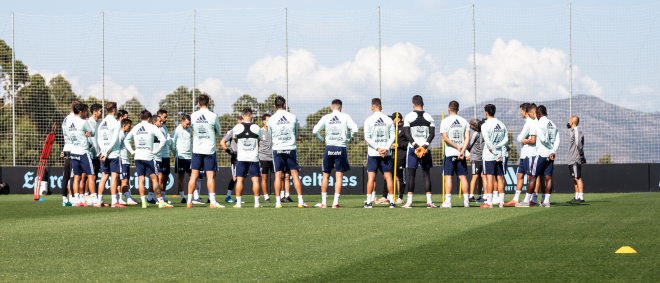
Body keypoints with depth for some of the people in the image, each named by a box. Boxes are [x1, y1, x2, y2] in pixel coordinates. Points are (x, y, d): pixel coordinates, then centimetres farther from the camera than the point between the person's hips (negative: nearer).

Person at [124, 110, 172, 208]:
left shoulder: (135, 128, 11)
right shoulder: (152, 127, -3)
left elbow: (126, 140, 22)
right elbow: (163, 140, -12)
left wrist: (132, 152, 16)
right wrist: (155, 151, -7)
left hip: (137, 157, 4)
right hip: (148, 156, -4)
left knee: (141, 179, 4)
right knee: (154, 178, -2)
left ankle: (144, 202, -1)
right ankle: (161, 202, -4)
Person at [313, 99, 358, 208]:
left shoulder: (326, 117, 5)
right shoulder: (345, 117, 2)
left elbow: (315, 131, 0)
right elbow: (355, 129, -7)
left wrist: (322, 139, 17)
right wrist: (347, 136, 10)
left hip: (329, 147, 1)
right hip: (341, 148, -1)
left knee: (326, 176, 10)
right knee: (339, 176, 0)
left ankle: (323, 202, 10)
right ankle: (335, 202, -6)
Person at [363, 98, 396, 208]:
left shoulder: (368, 120, -2)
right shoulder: (389, 120, 4)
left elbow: (367, 138, -8)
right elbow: (392, 137, -2)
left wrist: (378, 149, -9)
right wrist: (386, 149, -7)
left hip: (373, 153, -2)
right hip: (386, 153, 2)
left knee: (371, 177, 0)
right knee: (388, 177, 4)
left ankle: (369, 202, -3)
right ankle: (391, 201, 3)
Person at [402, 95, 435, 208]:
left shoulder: (409, 117, -2)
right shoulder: (429, 117, 6)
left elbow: (407, 133, -9)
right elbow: (432, 133, -1)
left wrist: (415, 145, -13)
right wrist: (425, 145, -10)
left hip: (413, 148, -2)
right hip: (425, 148, 2)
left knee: (411, 174, 0)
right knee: (426, 174, 5)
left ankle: (409, 201, -4)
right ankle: (429, 201, 0)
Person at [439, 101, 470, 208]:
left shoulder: (445, 121, -3)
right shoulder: (464, 121, 7)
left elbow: (445, 138, -11)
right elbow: (467, 137, -2)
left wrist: (457, 147, -8)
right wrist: (462, 150, -10)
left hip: (449, 152, -3)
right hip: (461, 154, 3)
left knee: (448, 177, -2)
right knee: (462, 176, 7)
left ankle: (447, 201, -8)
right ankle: (466, 201, 4)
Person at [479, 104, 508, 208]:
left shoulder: (485, 125, -9)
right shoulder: (502, 125, 9)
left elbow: (488, 142, -15)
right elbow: (506, 140, 4)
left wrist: (496, 153, -12)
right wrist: (497, 147, -4)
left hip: (489, 155, -5)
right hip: (501, 155, 5)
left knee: (489, 178, -5)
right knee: (500, 178, 7)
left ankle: (489, 202, -7)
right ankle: (501, 202, 6)